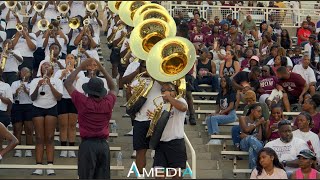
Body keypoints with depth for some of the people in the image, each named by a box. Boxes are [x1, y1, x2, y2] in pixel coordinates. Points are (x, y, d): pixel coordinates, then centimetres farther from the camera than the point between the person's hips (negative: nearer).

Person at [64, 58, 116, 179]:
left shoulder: (83, 102, -9)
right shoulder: (108, 103, 0)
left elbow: (67, 83, 0)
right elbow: (113, 88, 21)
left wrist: (80, 67, 5)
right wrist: (102, 69, 18)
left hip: (87, 144, -3)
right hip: (103, 144, 3)